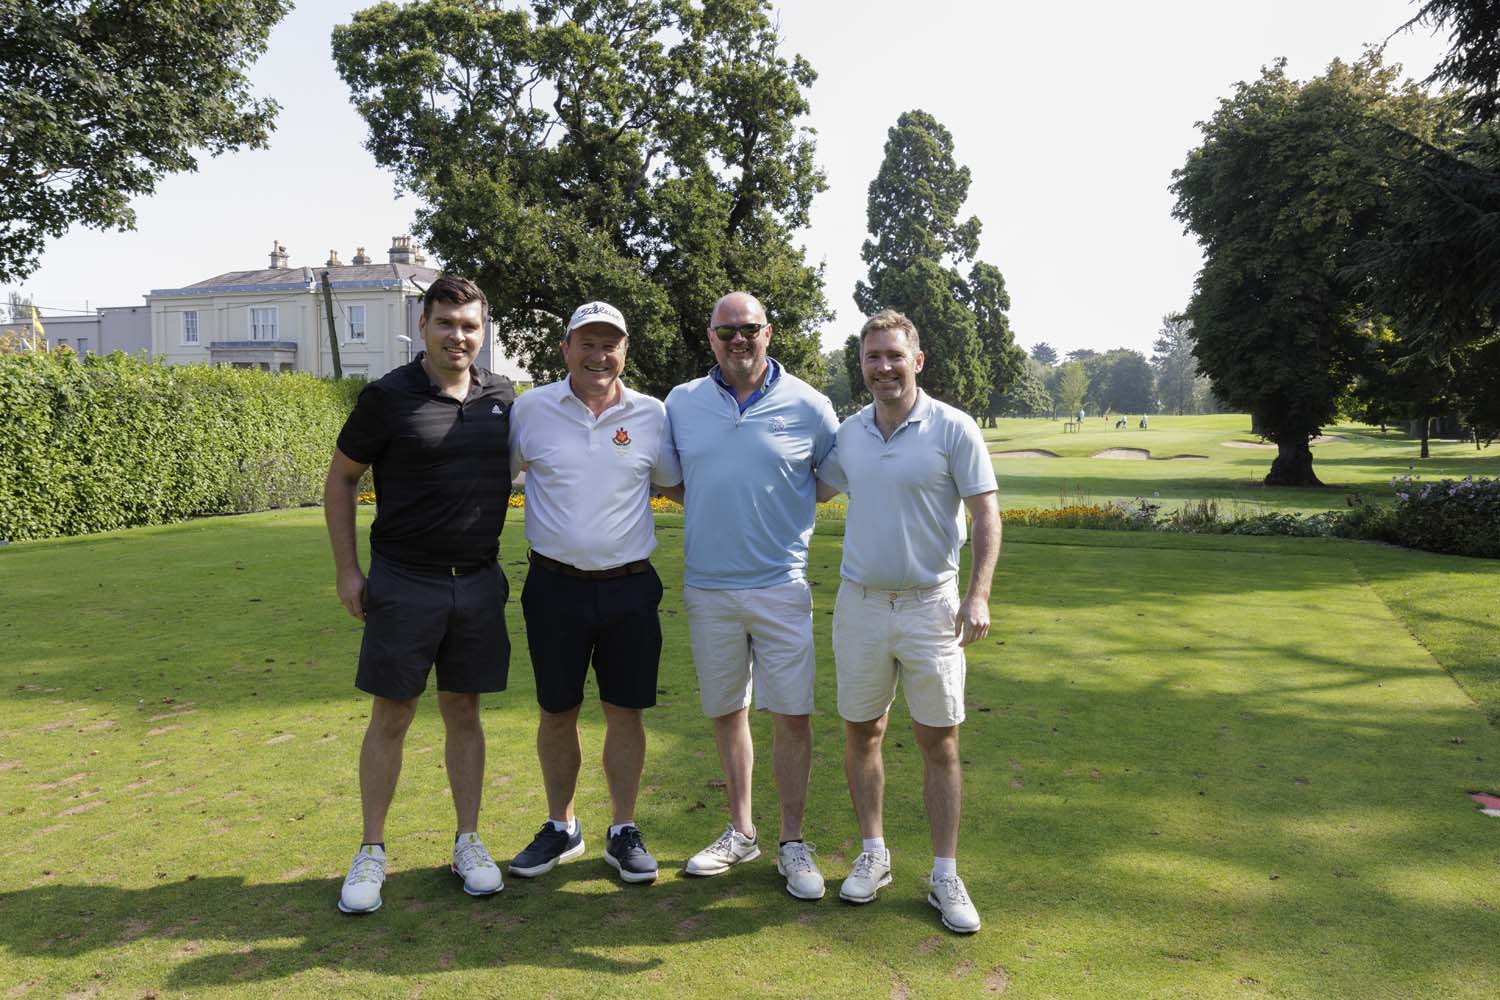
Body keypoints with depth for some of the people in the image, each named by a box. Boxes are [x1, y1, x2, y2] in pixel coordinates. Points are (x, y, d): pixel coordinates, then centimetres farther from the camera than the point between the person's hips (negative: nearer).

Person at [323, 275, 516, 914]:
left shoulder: (501, 397, 4)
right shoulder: (388, 397, -6)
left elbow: (526, 463, 18)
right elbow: (340, 479, 2)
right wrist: (347, 570, -3)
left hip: (479, 583, 3)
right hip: (403, 584, -3)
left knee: (464, 712, 12)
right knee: (391, 717, 5)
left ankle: (468, 843, 24)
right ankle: (372, 853, 20)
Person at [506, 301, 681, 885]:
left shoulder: (652, 416, 2)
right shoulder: (531, 409, 1)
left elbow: (679, 485, 14)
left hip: (630, 587, 0)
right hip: (555, 586, 0)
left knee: (626, 712, 7)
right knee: (557, 712, 11)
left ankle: (623, 833, 24)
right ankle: (560, 827, 30)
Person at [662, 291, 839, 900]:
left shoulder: (807, 405, -2)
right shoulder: (681, 403, 5)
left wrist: (781, 505, 1)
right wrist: (714, 507, 3)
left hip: (781, 586, -2)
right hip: (707, 586, 3)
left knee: (792, 715, 0)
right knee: (726, 712, 13)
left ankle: (793, 843, 16)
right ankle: (741, 833, 29)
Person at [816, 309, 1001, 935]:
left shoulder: (953, 429, -7)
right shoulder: (847, 435, 5)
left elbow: (986, 516, -8)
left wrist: (977, 595, -17)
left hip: (931, 605, -3)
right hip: (860, 603, 4)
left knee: (939, 742, 4)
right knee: (860, 735, 11)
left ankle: (945, 877, 16)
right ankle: (873, 854, 28)